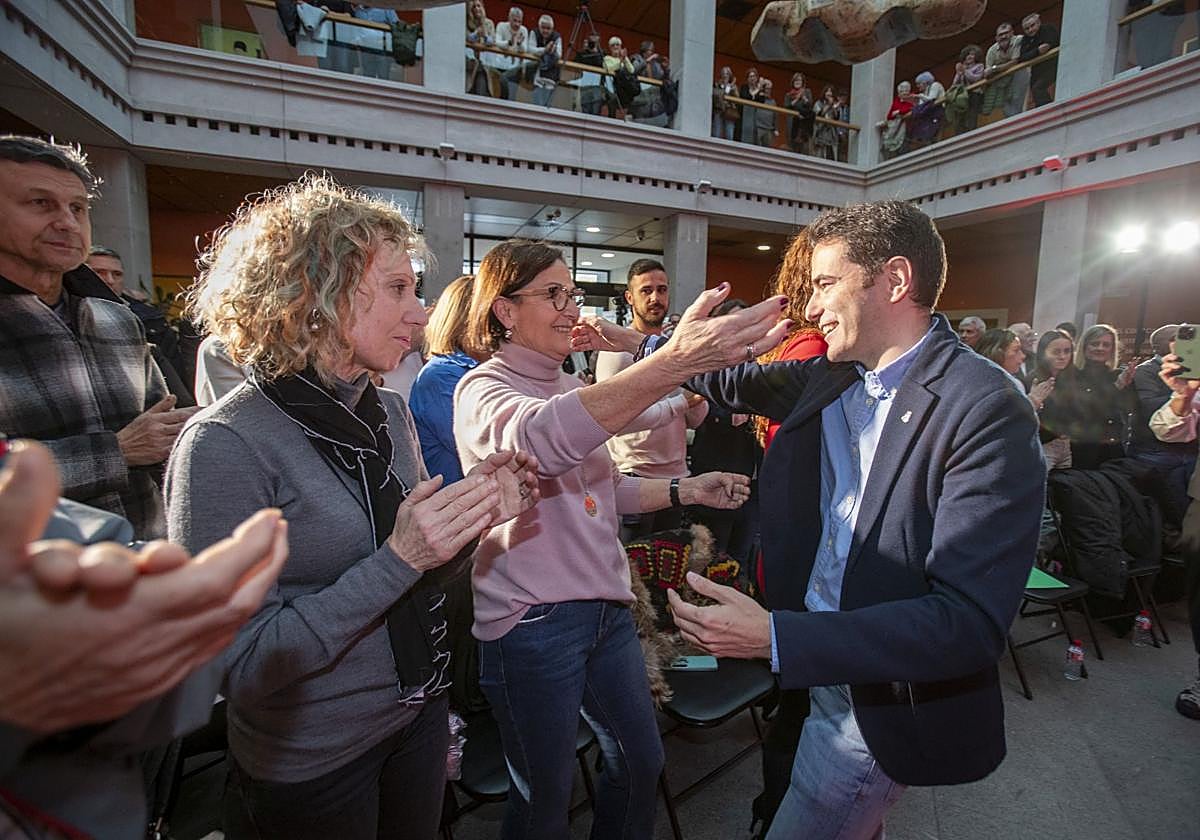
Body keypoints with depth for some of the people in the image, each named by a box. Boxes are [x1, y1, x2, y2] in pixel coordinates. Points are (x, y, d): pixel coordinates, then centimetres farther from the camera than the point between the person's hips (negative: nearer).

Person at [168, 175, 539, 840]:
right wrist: (397, 559, -30)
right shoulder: (224, 444, -22)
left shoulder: (389, 413, -3)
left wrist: (475, 516, -13)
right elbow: (240, 667, -22)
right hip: (308, 765, -5)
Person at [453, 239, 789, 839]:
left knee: (642, 762, 23)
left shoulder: (572, 388, 10)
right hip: (532, 622, -7)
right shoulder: (482, 390, -14)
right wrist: (674, 361, -51)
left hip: (606, 607, 7)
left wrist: (683, 490, 6)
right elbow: (541, 438, -39)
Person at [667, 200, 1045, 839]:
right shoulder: (829, 377, -3)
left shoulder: (986, 410, -24)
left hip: (887, 700, -6)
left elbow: (971, 621, -29)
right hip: (821, 666, 6)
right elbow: (736, 382, 14)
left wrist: (775, 637, -35)